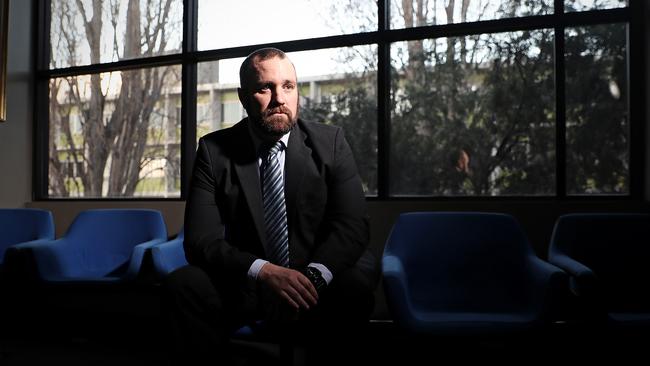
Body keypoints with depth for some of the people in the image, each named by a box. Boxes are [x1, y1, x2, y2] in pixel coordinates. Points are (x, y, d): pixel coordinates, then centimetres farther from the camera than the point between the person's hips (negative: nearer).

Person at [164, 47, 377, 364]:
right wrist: (263, 271, -28)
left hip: (316, 284, 1)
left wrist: (313, 276, -27)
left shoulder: (330, 143, 1)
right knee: (183, 284, -28)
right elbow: (201, 240, -9)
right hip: (243, 286, 0)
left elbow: (352, 225, -7)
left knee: (356, 281, -31)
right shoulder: (214, 150, 0)